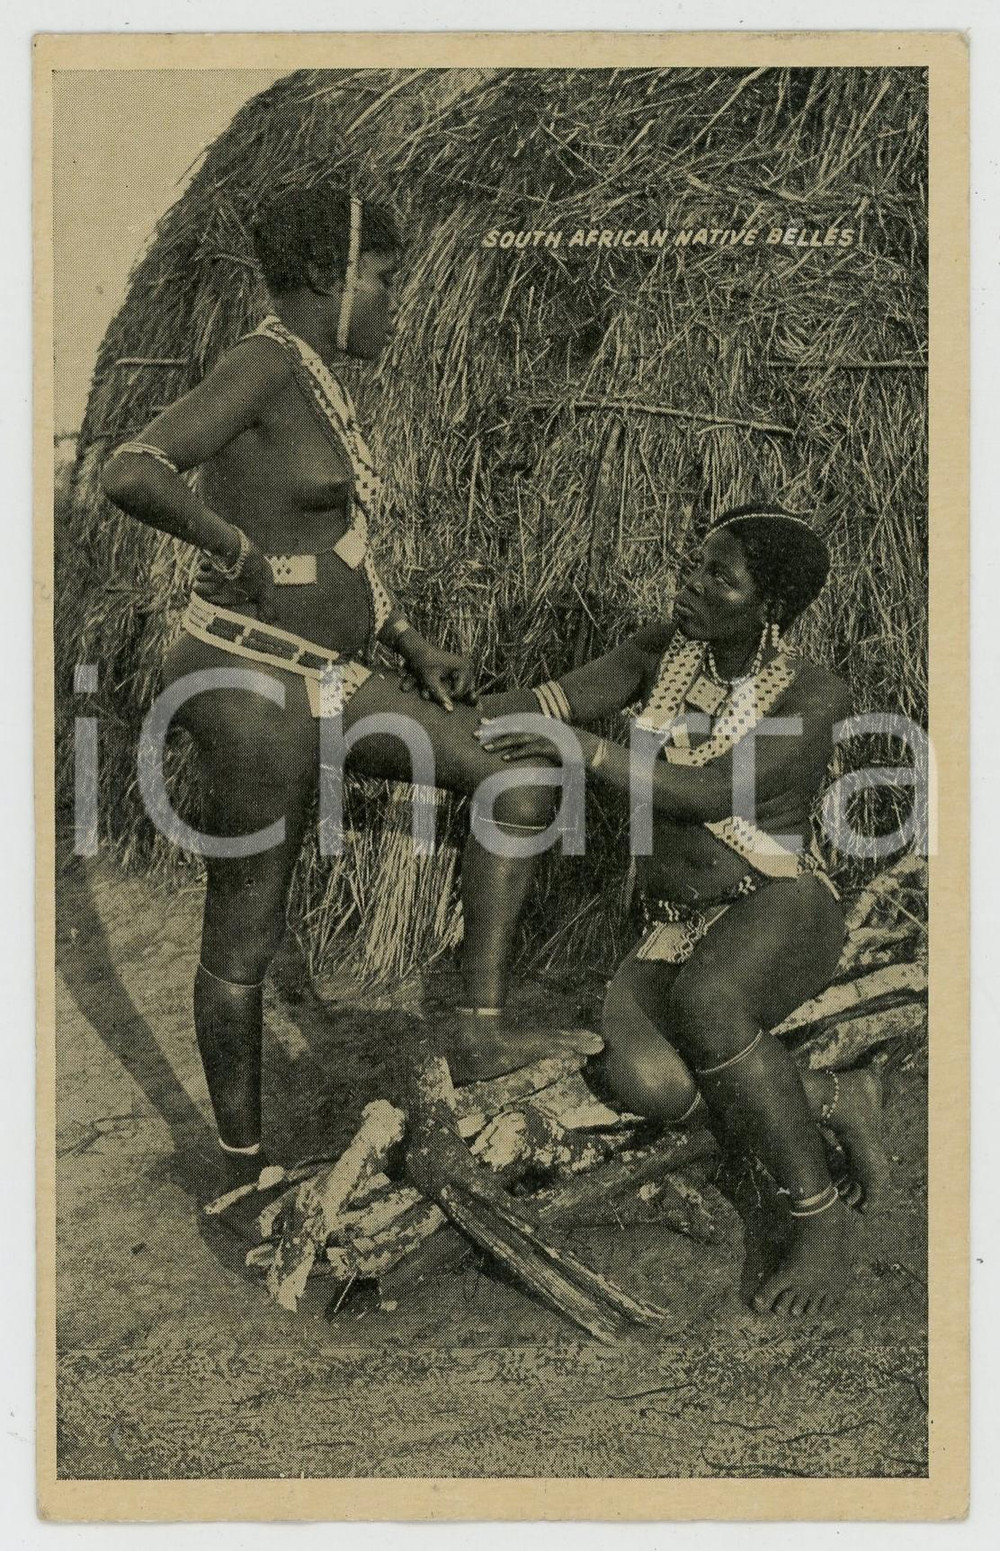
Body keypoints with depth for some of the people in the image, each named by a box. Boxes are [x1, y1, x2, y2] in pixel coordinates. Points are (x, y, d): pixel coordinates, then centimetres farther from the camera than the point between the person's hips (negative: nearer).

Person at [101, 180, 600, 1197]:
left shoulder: (313, 388, 15)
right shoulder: (263, 364, -14)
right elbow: (131, 475, -29)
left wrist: (414, 647, 14)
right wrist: (242, 554, -17)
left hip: (328, 680, 9)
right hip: (254, 690, -9)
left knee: (521, 782, 2)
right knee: (243, 942, 5)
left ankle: (481, 1029, 3)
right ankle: (242, 1167, 24)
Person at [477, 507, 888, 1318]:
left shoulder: (817, 698, -16)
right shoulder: (670, 642, 0)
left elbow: (709, 796, -27)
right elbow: (559, 701, -6)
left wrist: (585, 751, -35)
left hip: (784, 915, -5)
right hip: (678, 936, 5)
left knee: (703, 1003, -42)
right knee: (639, 1079, -30)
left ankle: (821, 1217, -21)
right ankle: (833, 1102, -3)